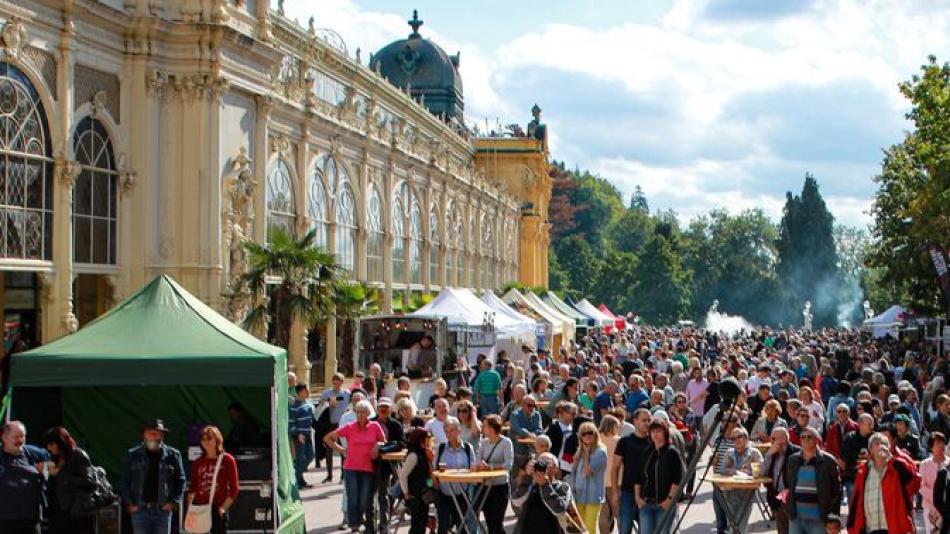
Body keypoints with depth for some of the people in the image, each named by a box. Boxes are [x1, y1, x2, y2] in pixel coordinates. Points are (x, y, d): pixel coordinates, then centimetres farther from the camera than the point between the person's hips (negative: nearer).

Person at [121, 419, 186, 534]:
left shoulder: (172, 455, 2)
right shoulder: (134, 455, 3)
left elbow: (180, 479, 5)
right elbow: (126, 481, 6)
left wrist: (174, 502, -4)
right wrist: (129, 503, -2)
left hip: (163, 509, 0)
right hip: (139, 508, 0)